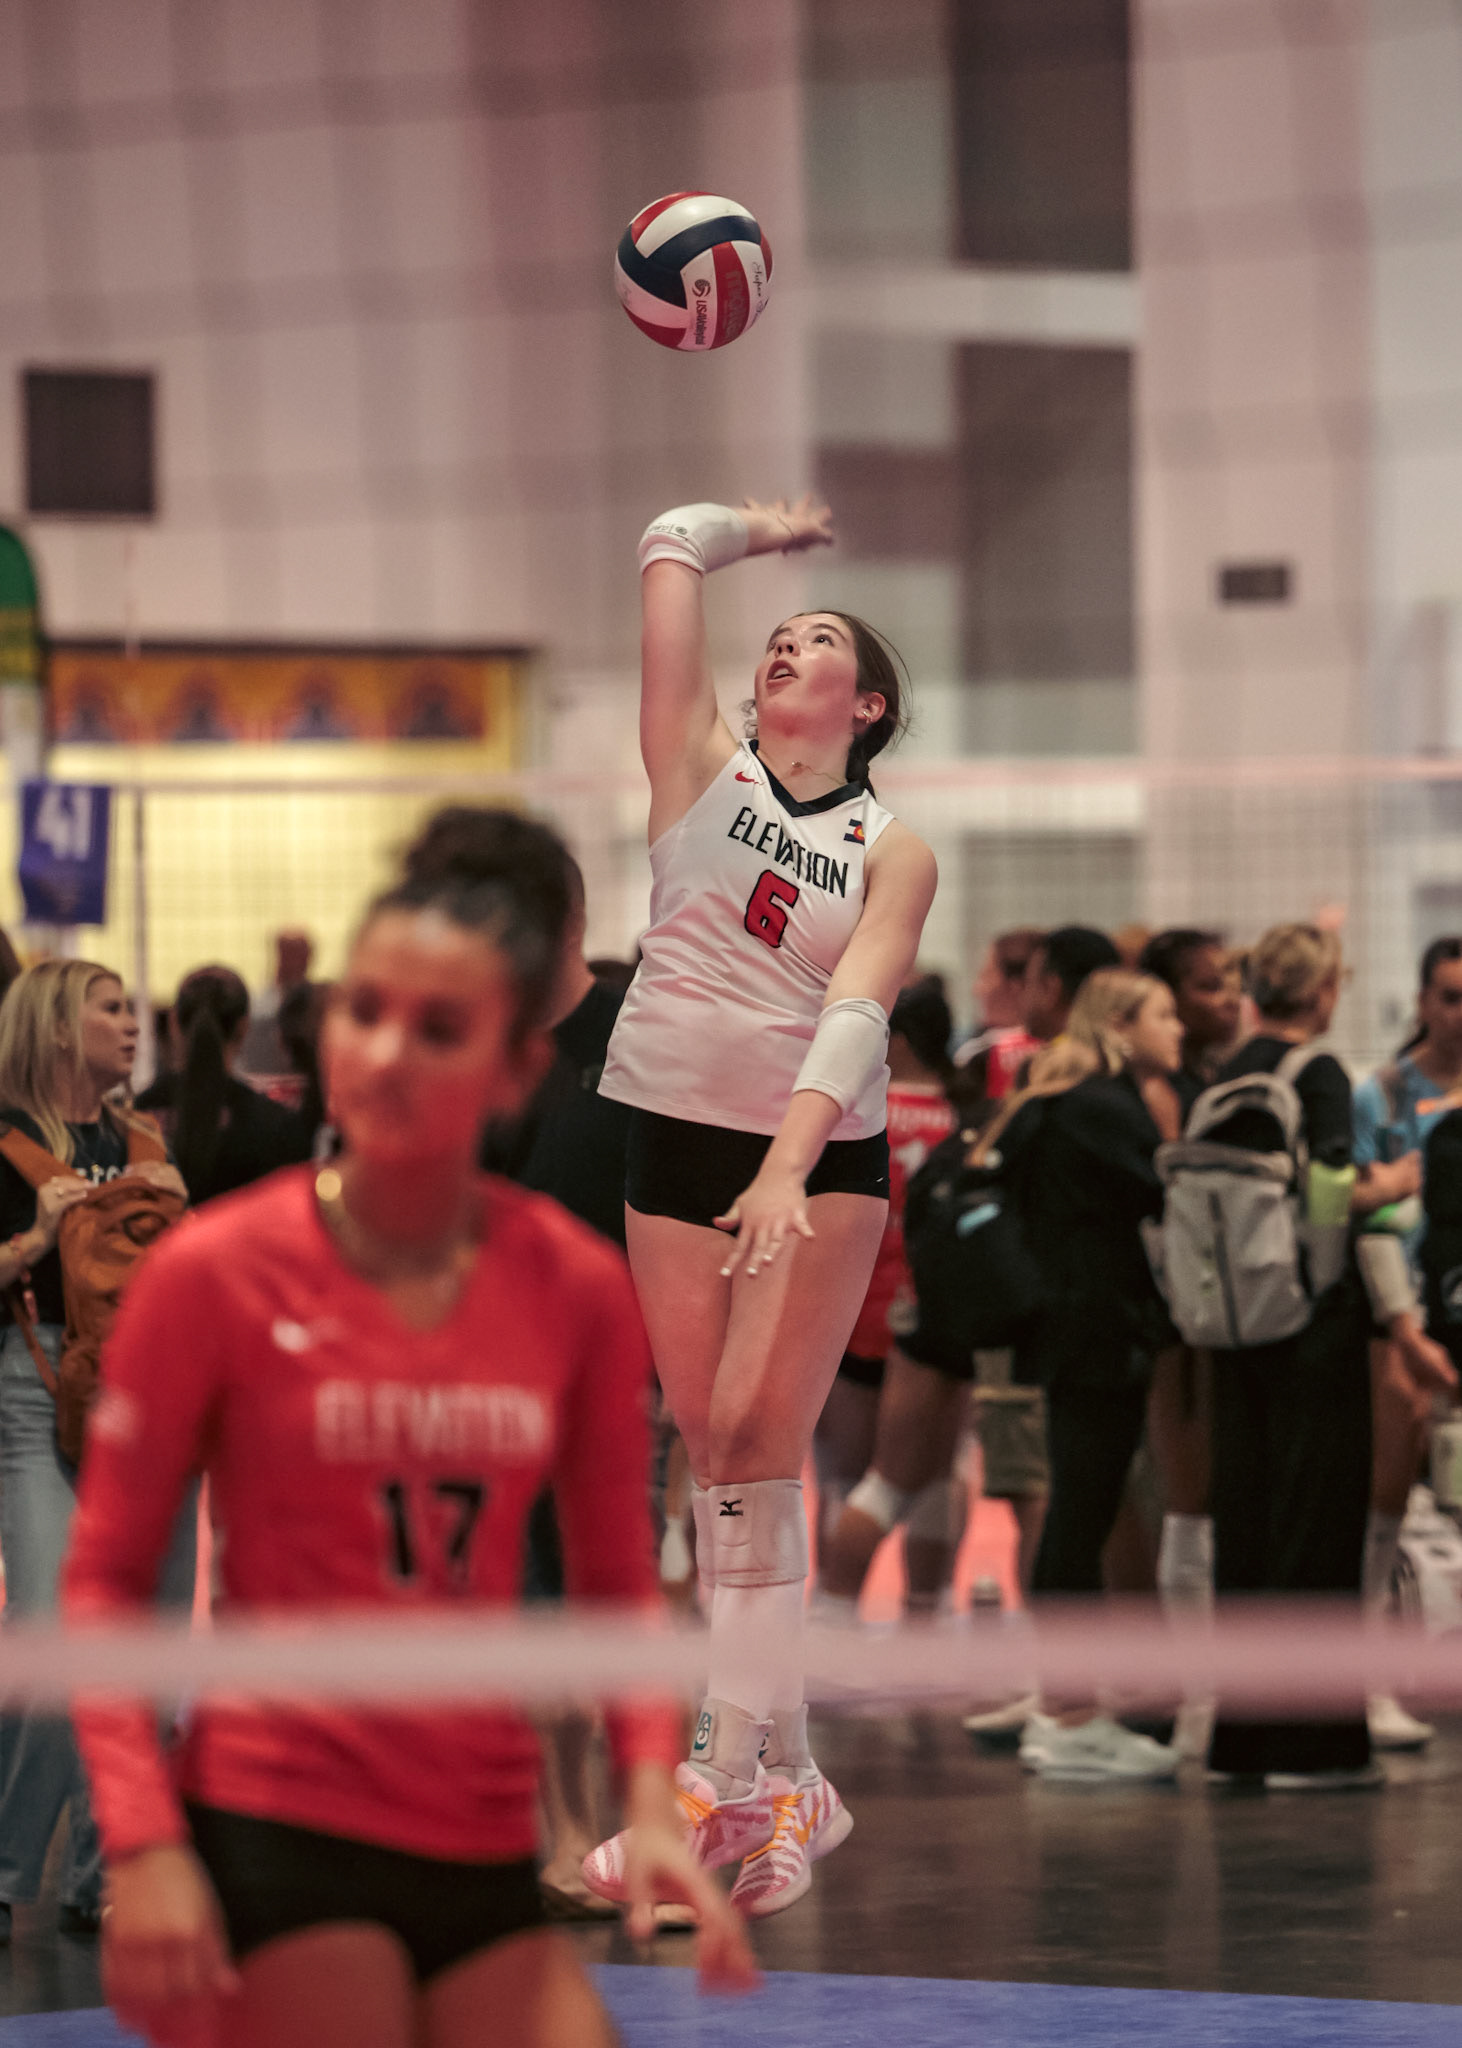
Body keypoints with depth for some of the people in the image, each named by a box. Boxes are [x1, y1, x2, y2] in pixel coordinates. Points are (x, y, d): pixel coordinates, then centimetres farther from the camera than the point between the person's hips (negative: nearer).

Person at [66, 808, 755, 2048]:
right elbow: (105, 1576, -2)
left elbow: (619, 1586, 11)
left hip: (485, 1852, 4)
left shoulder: (579, 1290, 4)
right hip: (279, 1831, -4)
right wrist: (144, 1842, -13)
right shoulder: (218, 1272, -5)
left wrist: (652, 1802, -4)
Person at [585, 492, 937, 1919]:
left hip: (823, 1157, -3)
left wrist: (787, 1166, -29)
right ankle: (776, 1770, 8)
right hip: (676, 1141, 3)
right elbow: (673, 547, 2)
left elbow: (857, 1012, -16)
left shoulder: (895, 853, -1)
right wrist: (763, 530, 20)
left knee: (756, 1451, -10)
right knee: (716, 1454, 2)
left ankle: (734, 1775, -9)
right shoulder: (702, 769, 4)